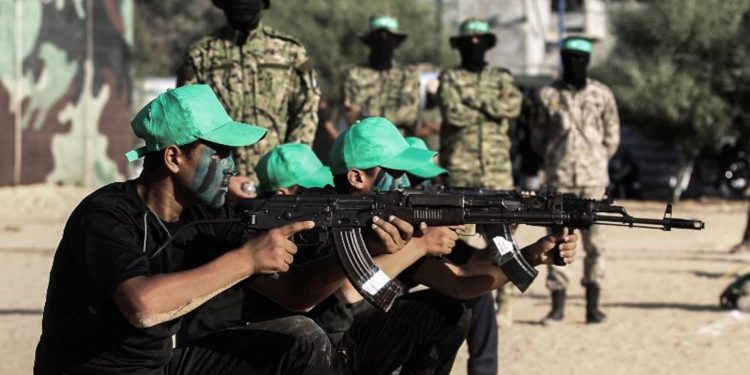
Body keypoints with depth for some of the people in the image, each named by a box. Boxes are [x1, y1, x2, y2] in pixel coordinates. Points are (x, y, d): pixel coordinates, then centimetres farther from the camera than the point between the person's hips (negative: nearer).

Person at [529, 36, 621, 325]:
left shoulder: (602, 95, 5)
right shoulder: (548, 95, 3)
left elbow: (612, 137, 12)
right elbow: (538, 137, 12)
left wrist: (595, 161, 8)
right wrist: (556, 158, 10)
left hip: (593, 178, 0)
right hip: (559, 179, 0)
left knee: (594, 241, -1)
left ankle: (593, 305, 3)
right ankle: (557, 304, 6)